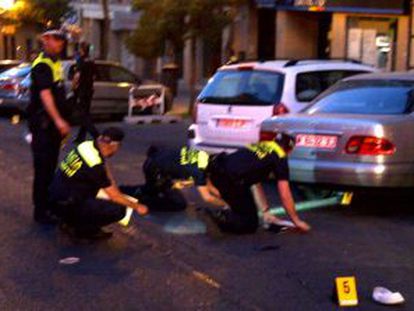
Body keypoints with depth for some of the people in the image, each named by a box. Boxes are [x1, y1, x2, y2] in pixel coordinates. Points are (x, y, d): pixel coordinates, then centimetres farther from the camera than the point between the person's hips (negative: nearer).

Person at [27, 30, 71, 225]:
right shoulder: (42, 65, -14)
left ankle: (48, 206, 25)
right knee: (43, 168, -5)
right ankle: (41, 212, 0)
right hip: (43, 123, -9)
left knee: (51, 167, 15)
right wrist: (58, 120, -34)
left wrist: (62, 122, 22)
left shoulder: (55, 63, 16)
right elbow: (45, 94, -26)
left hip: (54, 124, 9)